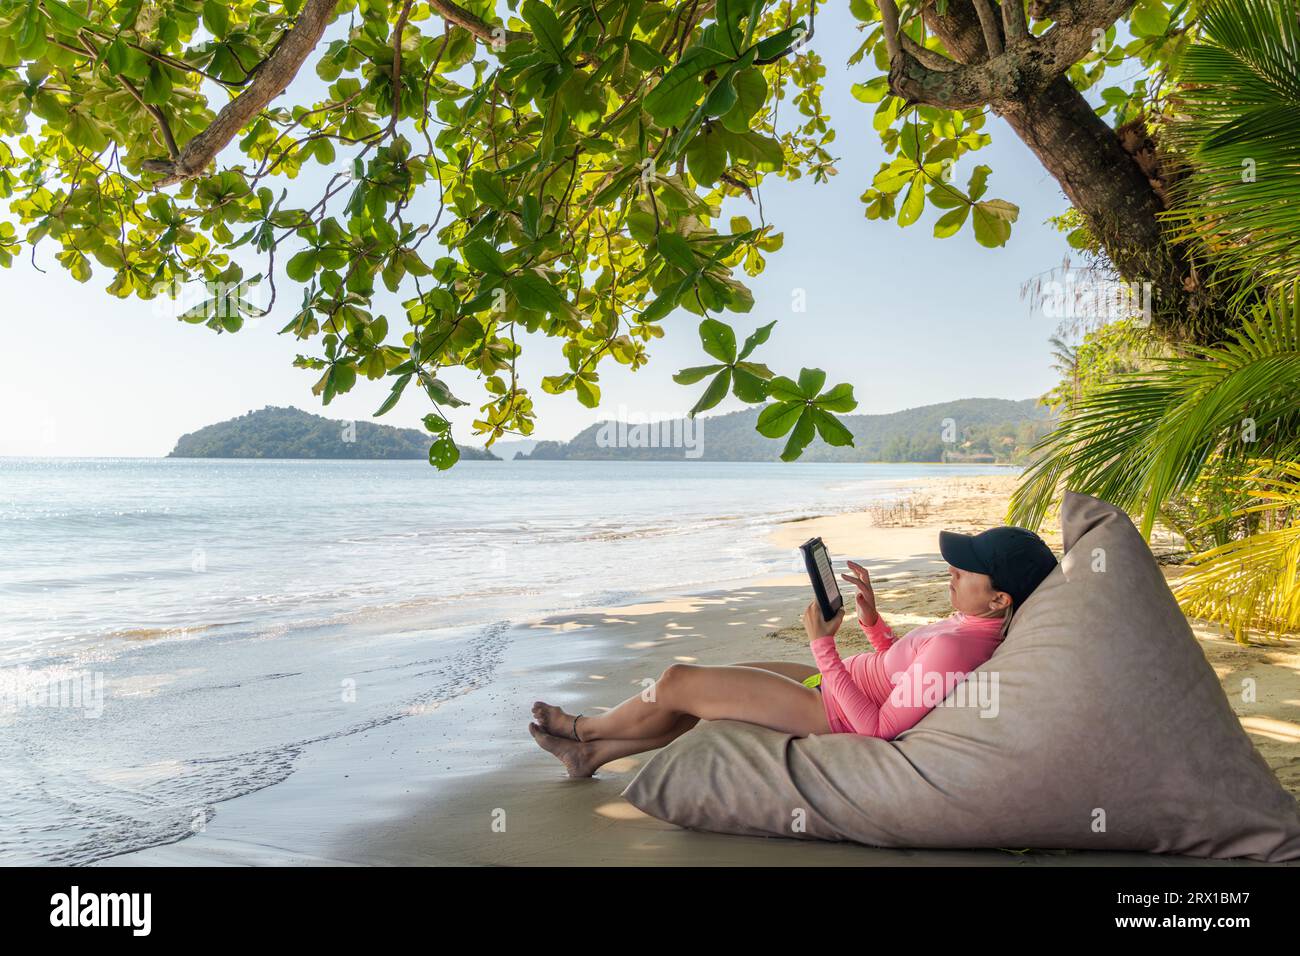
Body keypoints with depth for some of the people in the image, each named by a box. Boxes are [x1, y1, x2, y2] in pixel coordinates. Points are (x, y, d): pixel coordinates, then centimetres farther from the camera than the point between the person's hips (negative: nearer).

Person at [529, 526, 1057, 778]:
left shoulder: (954, 648, -30)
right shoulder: (976, 628, 1)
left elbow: (880, 727, -28)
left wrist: (824, 646, -28)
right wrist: (873, 620, 2)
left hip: (831, 712, -10)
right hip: (834, 684, 10)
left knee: (677, 682, -5)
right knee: (698, 686, 14)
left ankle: (583, 728, 23)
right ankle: (590, 755, 27)